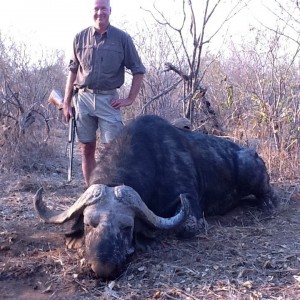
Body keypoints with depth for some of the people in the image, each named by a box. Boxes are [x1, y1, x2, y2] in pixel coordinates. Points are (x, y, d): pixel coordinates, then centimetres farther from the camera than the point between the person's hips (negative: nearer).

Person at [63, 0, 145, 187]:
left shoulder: (122, 38, 1)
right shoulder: (81, 37, 6)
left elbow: (138, 71, 5)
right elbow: (73, 71, 11)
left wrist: (130, 99, -3)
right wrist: (67, 103, 7)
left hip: (108, 99, -2)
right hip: (83, 98, 2)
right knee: (87, 149, 6)